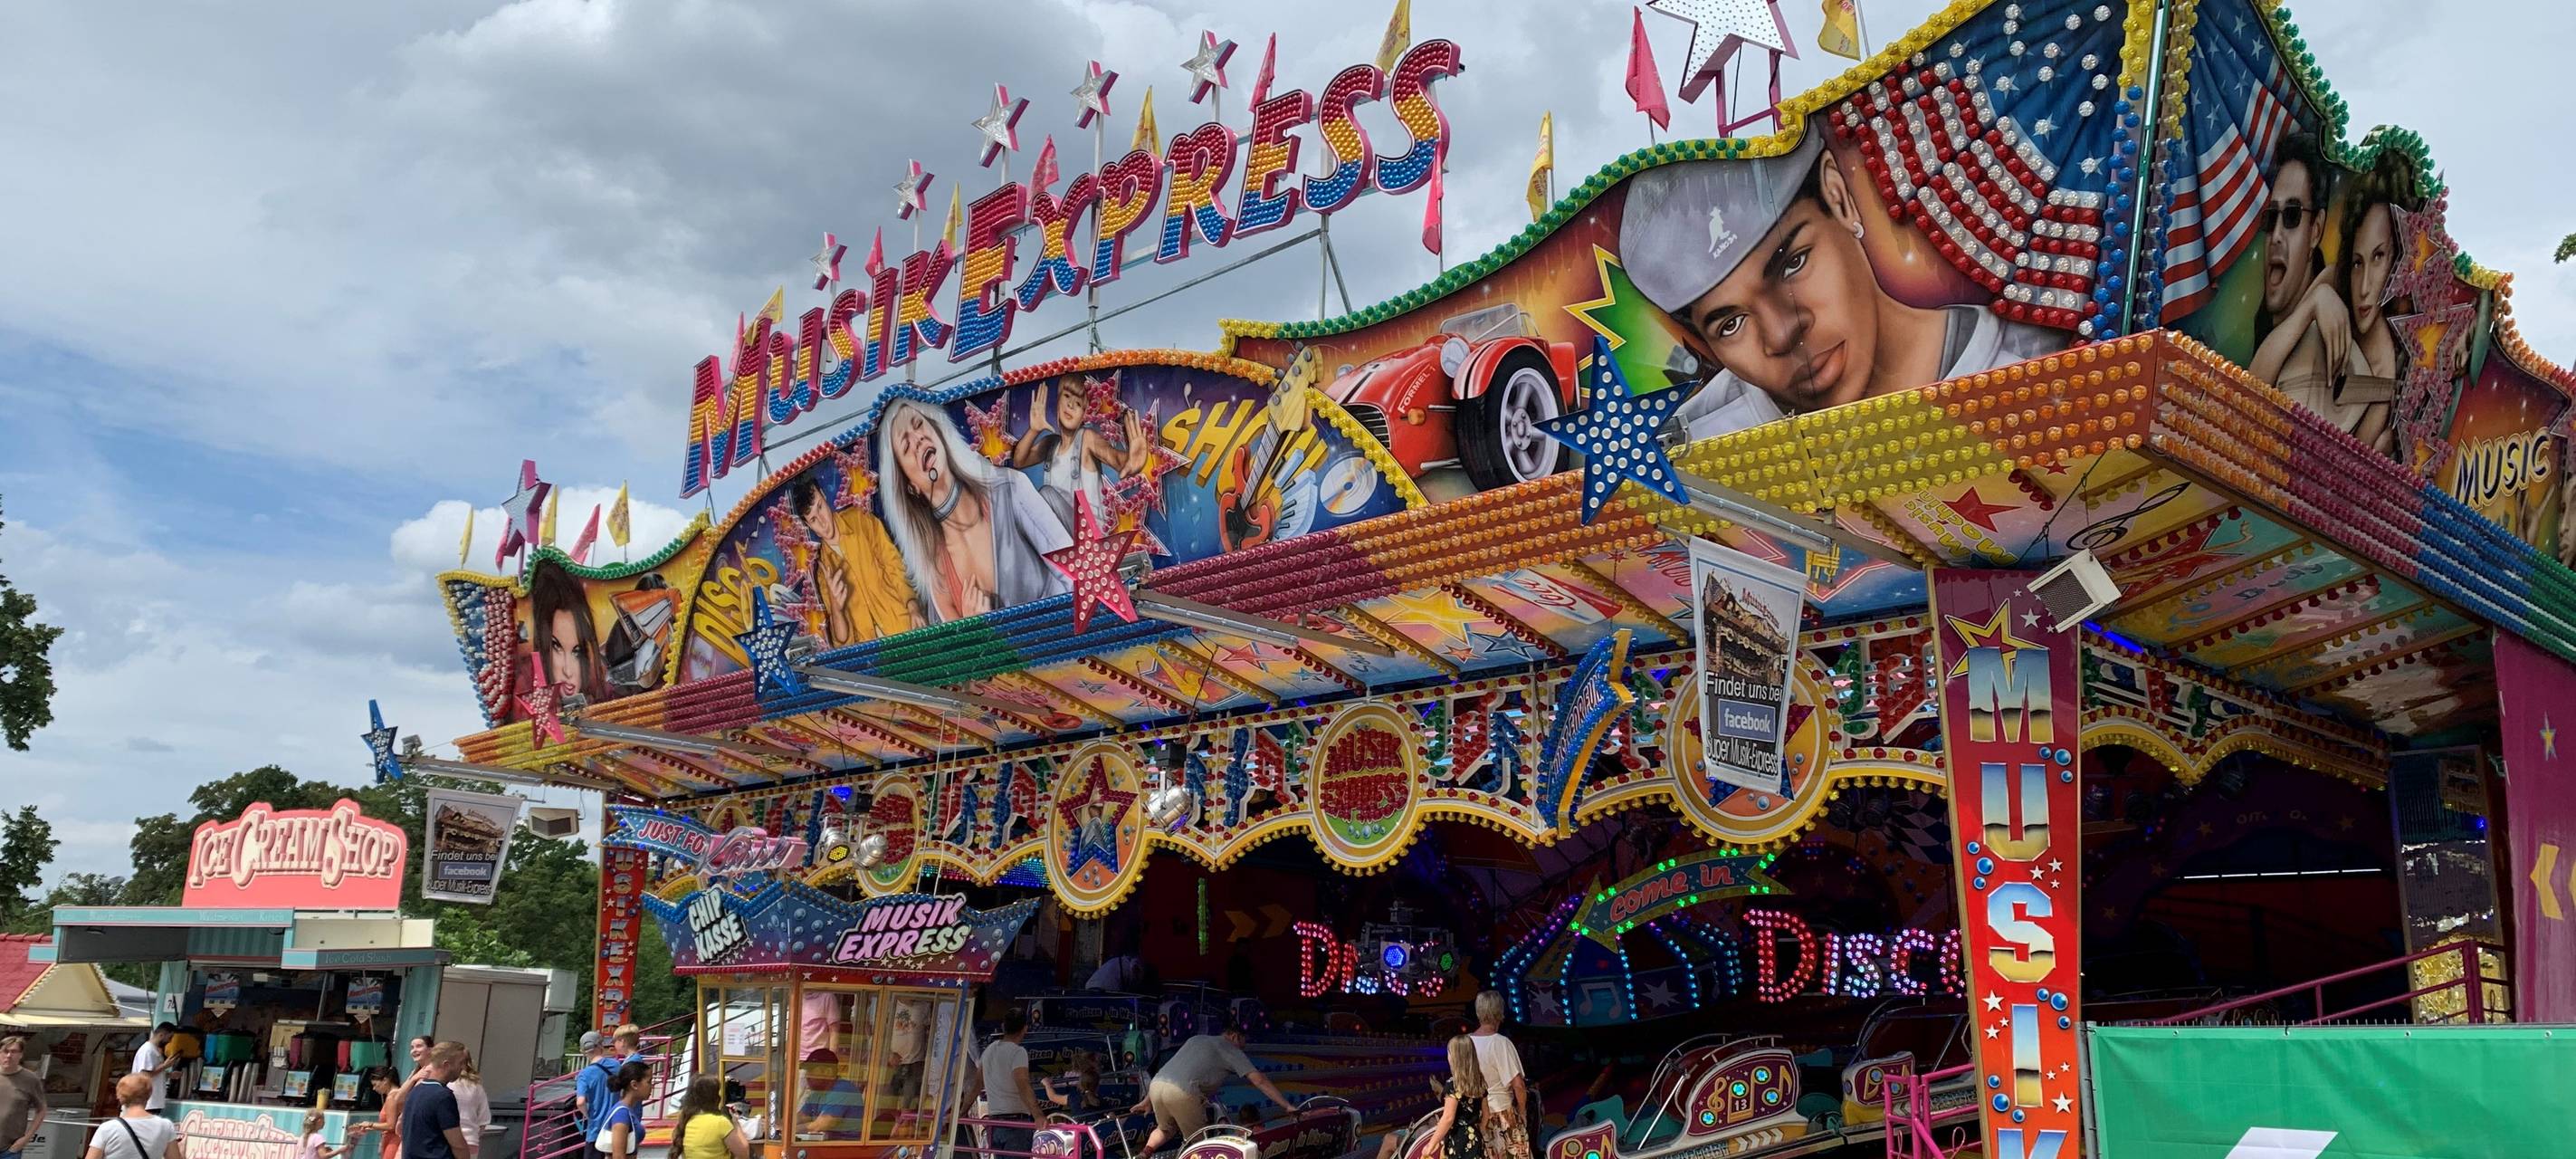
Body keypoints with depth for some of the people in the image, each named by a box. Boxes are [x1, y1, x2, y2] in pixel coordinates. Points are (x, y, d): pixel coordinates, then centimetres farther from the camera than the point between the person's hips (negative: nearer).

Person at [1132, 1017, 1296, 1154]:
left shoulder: (1195, 1039, 32)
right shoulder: (1231, 1050, 15)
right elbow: (1259, 1081, 7)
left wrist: (1147, 1101, 35)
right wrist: (1287, 1107, 7)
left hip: (1156, 1084, 6)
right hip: (1182, 1093, -6)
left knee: (1166, 1130, 30)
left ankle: (1144, 1154, 9)